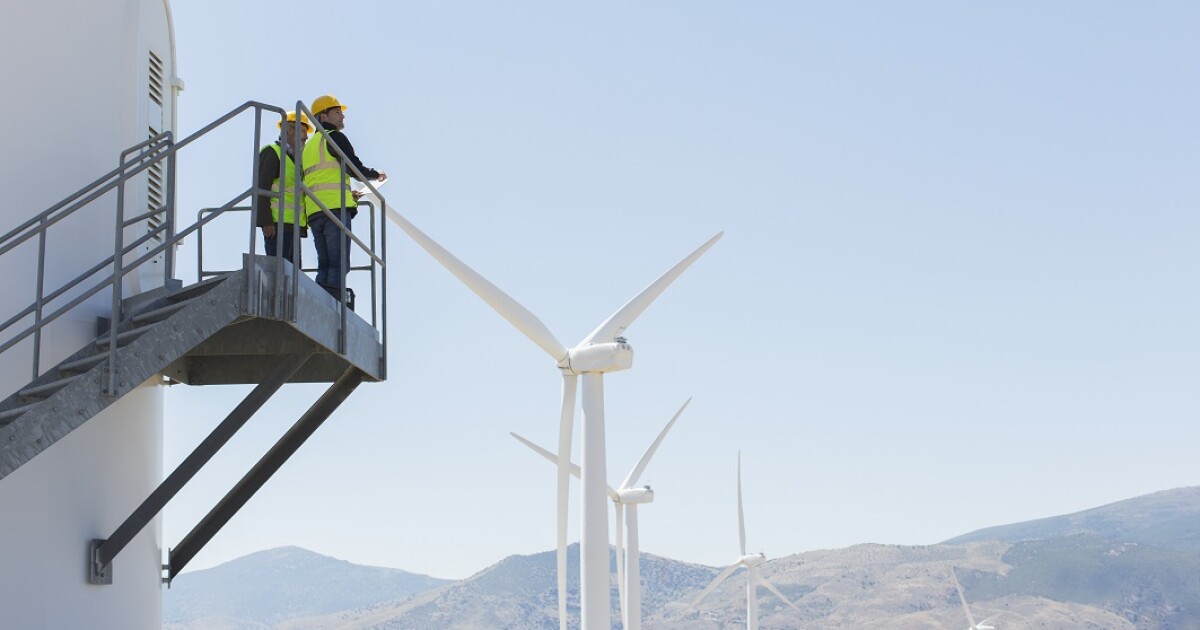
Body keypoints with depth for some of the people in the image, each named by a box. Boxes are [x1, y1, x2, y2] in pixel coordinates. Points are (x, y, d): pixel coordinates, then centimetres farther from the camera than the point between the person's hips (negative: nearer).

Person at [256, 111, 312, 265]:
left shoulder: (294, 157, 27)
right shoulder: (272, 152, 0)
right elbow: (261, 188, -11)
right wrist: (266, 222, -20)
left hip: (293, 226, 9)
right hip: (278, 223, -9)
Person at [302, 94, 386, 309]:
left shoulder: (309, 146, 27)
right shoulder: (335, 137, 0)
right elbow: (354, 168, -8)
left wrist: (347, 193, 31)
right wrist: (376, 174, 9)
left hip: (314, 211, 8)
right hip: (335, 208, -8)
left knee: (325, 265, 7)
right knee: (338, 265, -12)